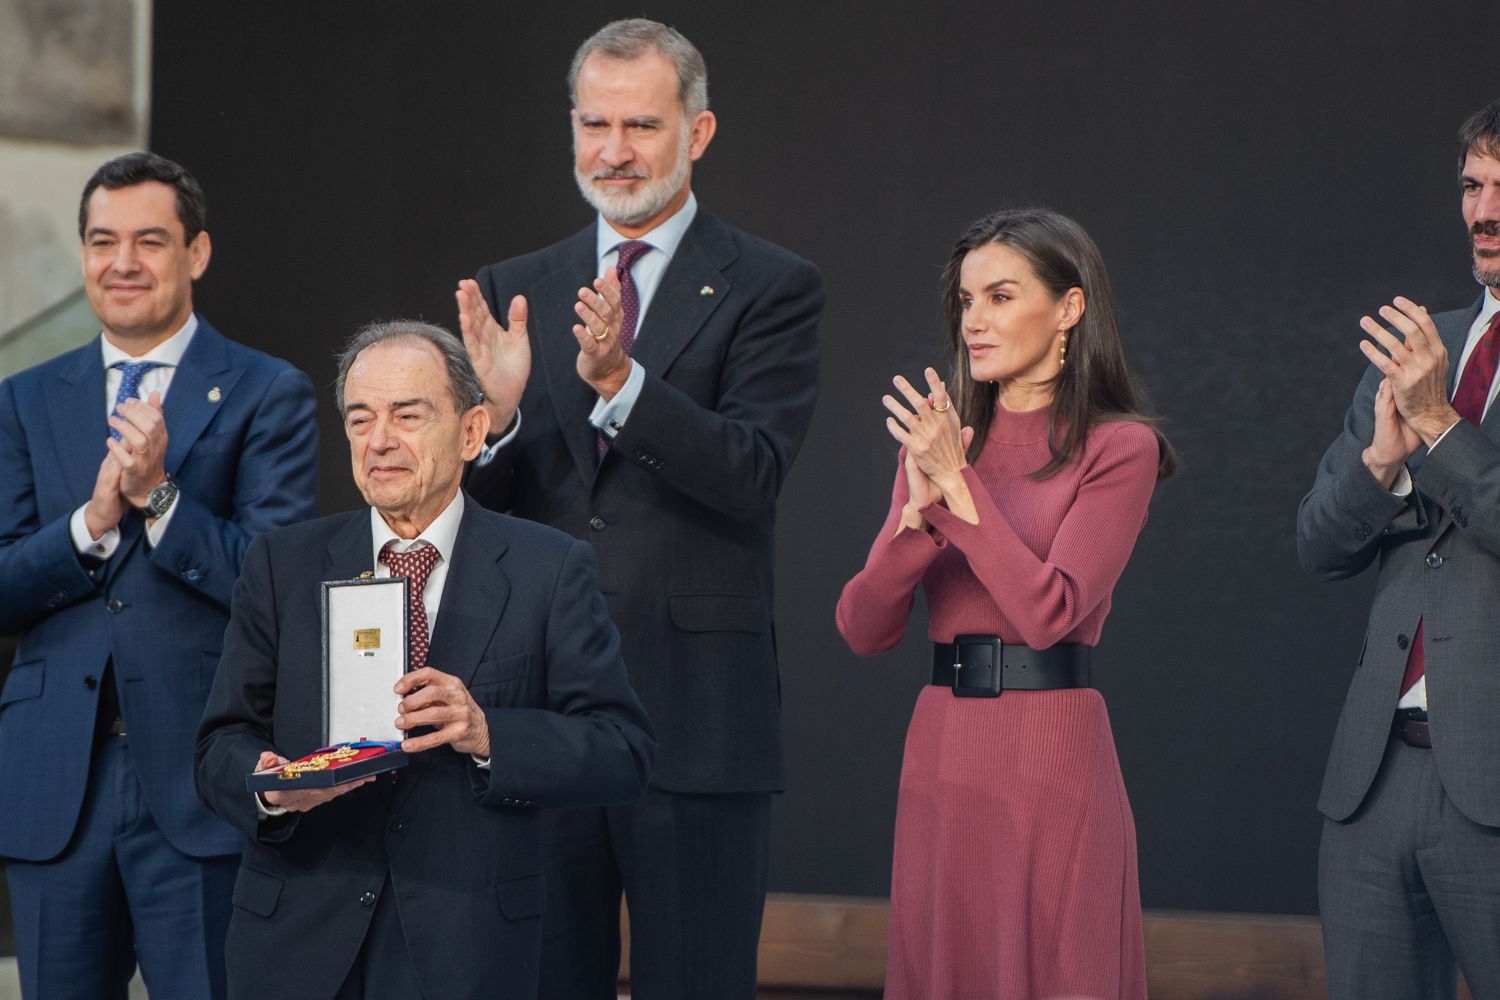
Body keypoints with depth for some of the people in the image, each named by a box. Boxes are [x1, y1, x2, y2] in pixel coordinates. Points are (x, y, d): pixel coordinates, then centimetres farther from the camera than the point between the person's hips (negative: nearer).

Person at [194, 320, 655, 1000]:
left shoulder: (548, 571, 1)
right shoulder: (281, 567, 8)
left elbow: (625, 754, -6)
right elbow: (222, 746, 3)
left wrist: (487, 734, -21)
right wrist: (269, 786, -20)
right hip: (299, 943, 2)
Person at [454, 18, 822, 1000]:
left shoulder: (771, 288, 0)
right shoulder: (516, 291, 12)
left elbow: (754, 474, -13)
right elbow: (479, 508, 8)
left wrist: (620, 381, -26)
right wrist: (496, 412, -14)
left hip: (697, 711, -4)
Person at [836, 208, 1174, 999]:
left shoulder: (1117, 449, -4)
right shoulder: (937, 442, 11)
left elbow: (1048, 610, -16)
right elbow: (862, 629, 3)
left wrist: (959, 484, -16)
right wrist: (919, 510, -12)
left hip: (1053, 754, -5)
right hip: (942, 754, 5)